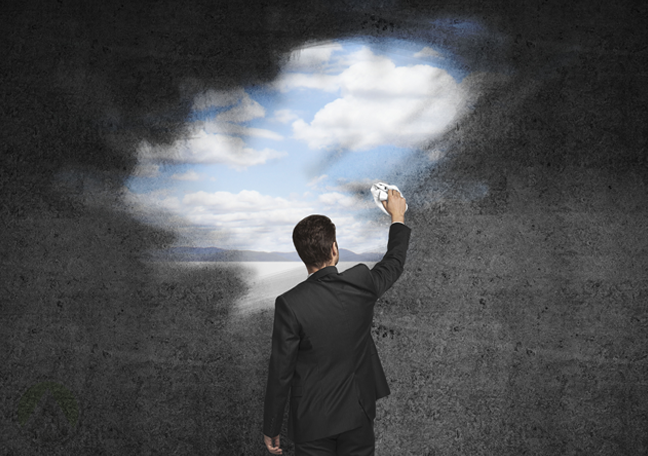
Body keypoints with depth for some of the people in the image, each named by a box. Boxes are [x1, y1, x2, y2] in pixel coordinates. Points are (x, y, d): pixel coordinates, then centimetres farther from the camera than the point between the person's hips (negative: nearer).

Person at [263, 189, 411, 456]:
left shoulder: (290, 304, -21)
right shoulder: (361, 284, -12)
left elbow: (280, 373, -14)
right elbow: (394, 264, 11)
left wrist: (271, 429, -1)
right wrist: (398, 217, 27)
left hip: (312, 422, -3)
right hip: (358, 414, 3)